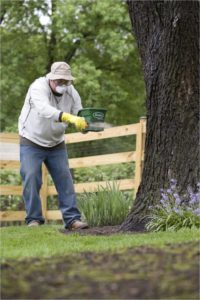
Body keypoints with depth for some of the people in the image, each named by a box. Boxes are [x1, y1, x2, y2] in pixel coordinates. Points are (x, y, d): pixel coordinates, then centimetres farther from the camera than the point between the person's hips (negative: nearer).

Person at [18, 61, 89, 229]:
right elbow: (44, 109, -45)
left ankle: (72, 219, -1)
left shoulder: (71, 93, -8)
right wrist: (69, 117, -59)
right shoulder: (38, 88, -25)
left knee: (65, 180, -2)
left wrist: (84, 124, -37)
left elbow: (80, 116, -11)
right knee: (31, 179, -11)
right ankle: (34, 219, -2)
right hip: (32, 142, -4)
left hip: (56, 144, 4)